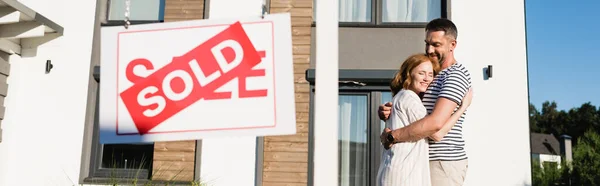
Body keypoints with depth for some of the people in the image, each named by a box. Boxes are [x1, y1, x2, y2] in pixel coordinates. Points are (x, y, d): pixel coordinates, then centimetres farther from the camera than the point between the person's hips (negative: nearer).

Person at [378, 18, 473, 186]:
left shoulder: (456, 75, -12)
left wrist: (391, 136, -17)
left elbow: (436, 123, -26)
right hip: (428, 161, 9)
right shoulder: (432, 76, 18)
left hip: (444, 162, -9)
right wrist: (387, 112, -5)